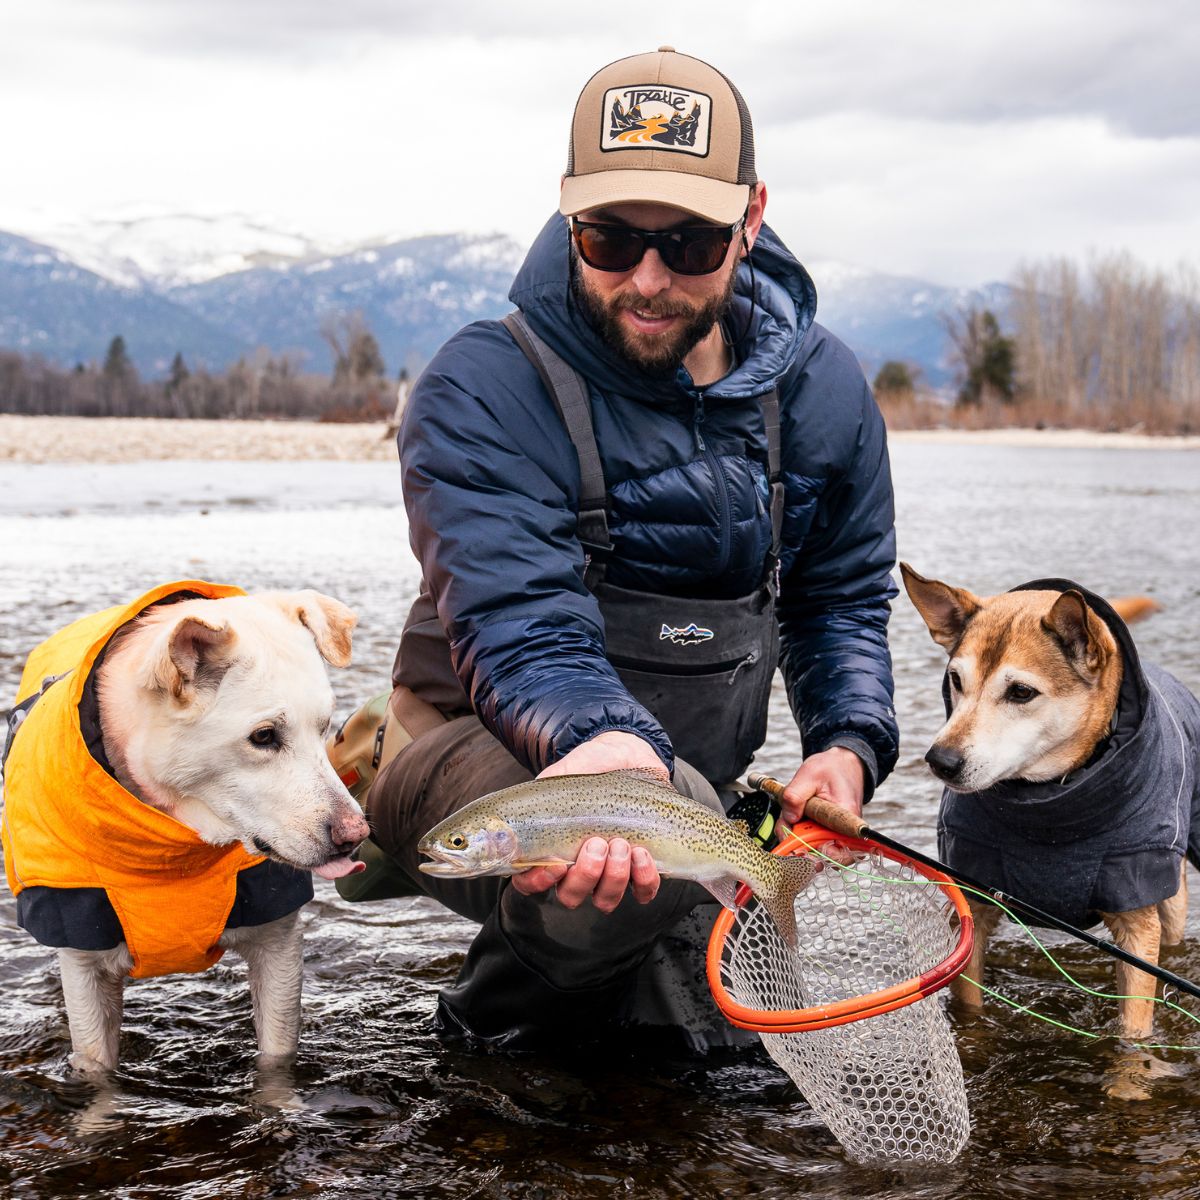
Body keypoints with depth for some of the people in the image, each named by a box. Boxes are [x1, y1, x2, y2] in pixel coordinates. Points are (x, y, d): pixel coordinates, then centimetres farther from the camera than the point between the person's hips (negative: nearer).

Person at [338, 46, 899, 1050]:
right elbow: (523, 633, -30)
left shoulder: (822, 388, -2)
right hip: (496, 749, -6)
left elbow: (843, 599, 11)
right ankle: (517, 979, -2)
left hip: (686, 773, 6)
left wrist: (849, 745, -7)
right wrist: (607, 745, -51)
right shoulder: (482, 392, -19)